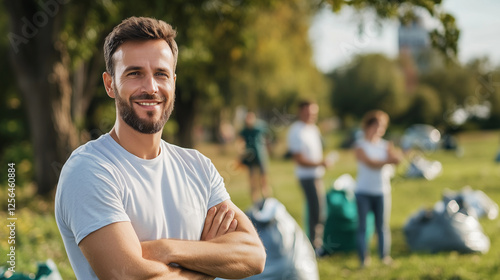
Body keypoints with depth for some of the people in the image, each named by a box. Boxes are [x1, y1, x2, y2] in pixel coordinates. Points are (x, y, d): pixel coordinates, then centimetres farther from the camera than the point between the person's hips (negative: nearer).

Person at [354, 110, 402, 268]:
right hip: (364, 191, -3)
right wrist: (387, 160, -3)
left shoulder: (385, 145, 12)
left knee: (382, 226, 4)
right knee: (363, 226, -2)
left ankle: (385, 256, 9)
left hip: (382, 191, 3)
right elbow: (370, 163, -14)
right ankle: (364, 259, 0)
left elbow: (398, 158, -5)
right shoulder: (360, 146, 0)